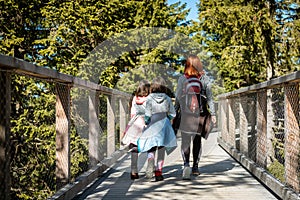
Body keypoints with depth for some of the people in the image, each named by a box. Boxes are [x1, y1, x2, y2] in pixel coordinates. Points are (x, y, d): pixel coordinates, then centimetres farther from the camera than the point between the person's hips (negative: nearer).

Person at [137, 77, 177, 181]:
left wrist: (146, 122, 5)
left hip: (152, 126, -2)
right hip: (164, 126, 2)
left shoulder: (149, 98, -8)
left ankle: (150, 165, -21)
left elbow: (148, 114, -11)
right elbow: (172, 114, 2)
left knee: (151, 148, 8)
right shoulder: (167, 98, 0)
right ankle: (159, 171, 9)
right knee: (161, 149, 10)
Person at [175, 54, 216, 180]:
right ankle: (195, 167, 18)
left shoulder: (182, 79, -2)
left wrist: (174, 113, 8)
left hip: (185, 113, -1)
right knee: (197, 140, 14)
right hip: (200, 113, 2)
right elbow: (209, 97, -1)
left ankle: (186, 164, -21)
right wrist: (212, 114, 2)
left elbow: (178, 98, 0)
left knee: (185, 141, 0)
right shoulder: (205, 79, 0)